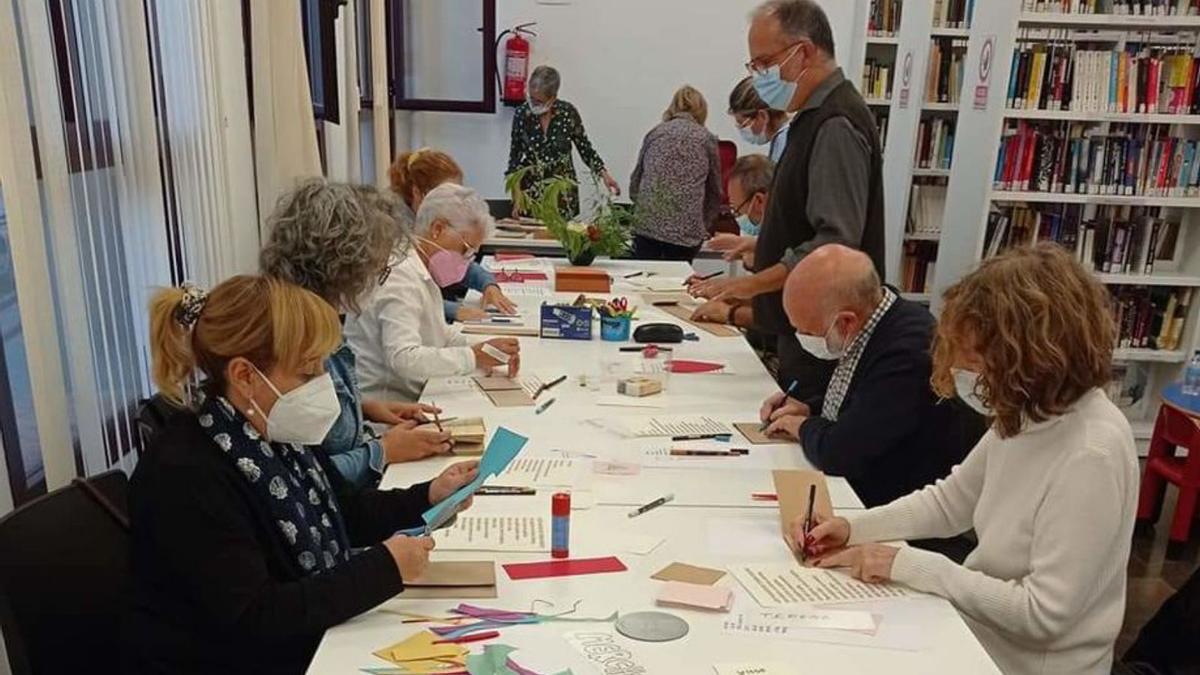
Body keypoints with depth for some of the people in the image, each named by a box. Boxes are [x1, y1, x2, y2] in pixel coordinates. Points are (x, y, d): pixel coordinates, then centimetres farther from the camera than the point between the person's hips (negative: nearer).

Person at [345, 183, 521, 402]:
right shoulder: (400, 278, -18)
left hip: (411, 397, 9)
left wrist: (487, 350, 4)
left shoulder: (423, 274, 11)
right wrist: (475, 356, -29)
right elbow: (402, 358, -29)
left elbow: (438, 332, 20)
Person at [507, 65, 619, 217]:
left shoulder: (568, 113, -8)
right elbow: (514, 156, 0)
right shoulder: (521, 114, -6)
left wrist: (603, 173, -11)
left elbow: (585, 148, 2)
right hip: (530, 192, 1)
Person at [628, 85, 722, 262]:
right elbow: (715, 193, 16)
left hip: (646, 225, 1)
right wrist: (703, 225, 30)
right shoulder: (706, 138, 11)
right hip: (686, 231, -1)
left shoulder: (655, 133, 15)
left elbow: (634, 186, 18)